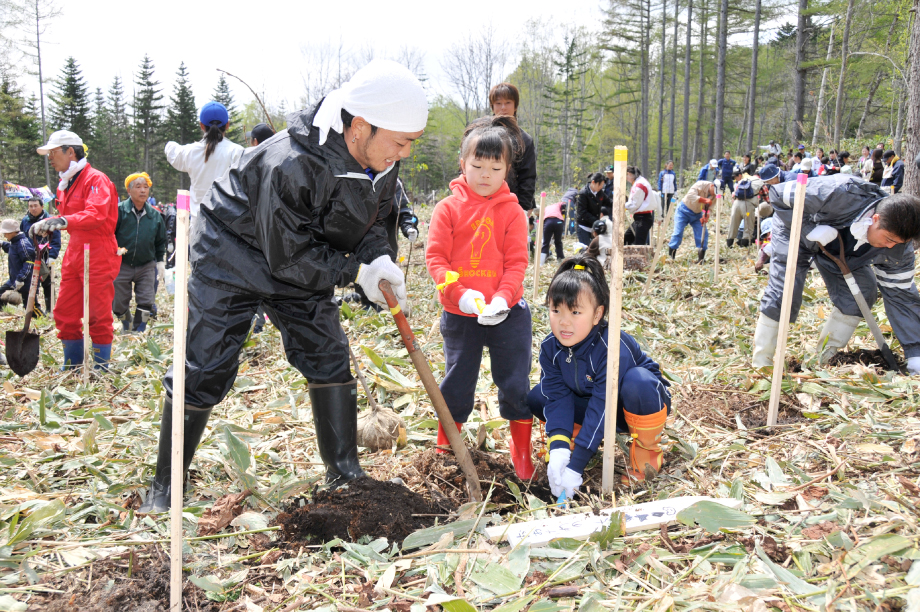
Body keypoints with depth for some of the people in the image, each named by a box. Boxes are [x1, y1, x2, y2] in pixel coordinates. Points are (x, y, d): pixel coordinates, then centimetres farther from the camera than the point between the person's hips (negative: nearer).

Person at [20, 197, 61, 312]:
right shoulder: (25, 220, 8)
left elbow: (56, 241, -8)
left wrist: (52, 256, -17)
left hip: (44, 259, -4)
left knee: (47, 283, 4)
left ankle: (49, 309, 11)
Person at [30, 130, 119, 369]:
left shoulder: (96, 179, -13)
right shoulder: (65, 184, 16)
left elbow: (96, 214, -30)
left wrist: (64, 222, -42)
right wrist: (45, 224, 13)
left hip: (98, 255, -9)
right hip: (74, 253, 9)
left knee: (98, 315, -3)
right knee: (64, 312, 11)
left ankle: (102, 367, 7)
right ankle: (72, 366, 22)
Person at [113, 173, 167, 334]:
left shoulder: (154, 215, 3)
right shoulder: (119, 210, -7)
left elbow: (160, 241, 14)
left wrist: (161, 261, 12)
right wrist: (115, 249, -16)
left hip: (146, 266, 2)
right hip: (122, 265, -2)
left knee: (146, 302, -6)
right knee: (118, 304, 6)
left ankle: (139, 331, 7)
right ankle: (126, 328, 30)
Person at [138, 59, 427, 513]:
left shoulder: (382, 161, -14)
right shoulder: (292, 166, -38)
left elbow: (373, 219, 4)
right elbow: (288, 258, -30)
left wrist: (379, 259, -17)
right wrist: (357, 271, -24)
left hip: (301, 259, 7)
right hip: (233, 252, -6)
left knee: (328, 355, 0)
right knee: (204, 369, -4)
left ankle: (344, 472, 13)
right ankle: (165, 484, 13)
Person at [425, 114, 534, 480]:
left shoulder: (512, 210, 0)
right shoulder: (448, 208, -2)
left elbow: (516, 262, -3)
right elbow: (435, 256, -6)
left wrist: (502, 299, -19)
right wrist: (460, 293, -20)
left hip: (506, 313, 0)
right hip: (459, 315, 0)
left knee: (515, 384, 4)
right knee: (456, 387, 11)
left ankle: (521, 451, 22)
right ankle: (445, 450, 32)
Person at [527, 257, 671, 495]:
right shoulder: (550, 348, -16)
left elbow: (602, 407, -37)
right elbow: (558, 397, -19)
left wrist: (576, 465, -39)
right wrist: (558, 450, -36)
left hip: (639, 405, -5)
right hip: (591, 400, 5)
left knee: (639, 382, -40)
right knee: (536, 398, -15)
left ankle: (647, 450, -14)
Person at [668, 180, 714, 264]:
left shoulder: (715, 195, -8)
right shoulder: (701, 185, -24)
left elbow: (709, 208, -14)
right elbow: (690, 196, -37)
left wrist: (706, 216, -36)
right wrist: (704, 200, -46)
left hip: (697, 214, 5)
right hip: (684, 210, -5)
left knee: (703, 234, -7)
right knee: (678, 233, -12)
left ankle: (700, 259, 0)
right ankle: (670, 256, -3)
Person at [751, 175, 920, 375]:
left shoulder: (898, 247, -24)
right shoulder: (842, 194, -42)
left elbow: (901, 295, -17)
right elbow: (779, 194, -33)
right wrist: (810, 229, -41)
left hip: (842, 249, 5)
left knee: (863, 291, -10)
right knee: (782, 293, -18)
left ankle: (824, 359, 1)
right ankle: (760, 364, -5)